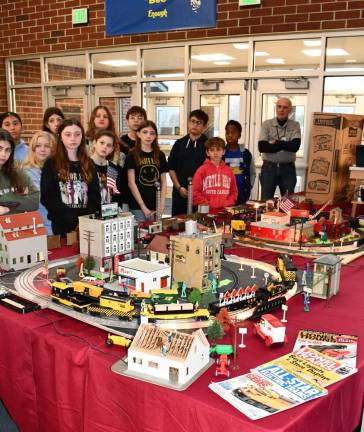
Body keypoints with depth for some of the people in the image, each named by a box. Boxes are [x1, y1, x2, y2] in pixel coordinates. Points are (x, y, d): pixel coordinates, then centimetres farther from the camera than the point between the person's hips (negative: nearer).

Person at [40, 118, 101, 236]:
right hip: (62, 225, -2)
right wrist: (74, 217, -15)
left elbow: (95, 195, 6)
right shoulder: (51, 164, 1)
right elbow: (46, 198, -6)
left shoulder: (89, 164, 10)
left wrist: (88, 216, -12)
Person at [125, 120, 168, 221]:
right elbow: (131, 183, -6)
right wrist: (143, 206, -10)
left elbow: (163, 182, 10)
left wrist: (162, 205, -1)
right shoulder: (132, 155, -2)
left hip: (155, 206, 3)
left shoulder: (160, 155, 9)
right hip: (137, 206, -3)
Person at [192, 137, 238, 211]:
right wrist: (207, 205, -10)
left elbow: (234, 191, 15)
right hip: (207, 211, -3)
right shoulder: (202, 170, -1)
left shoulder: (228, 170, 11)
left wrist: (228, 204, 0)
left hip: (225, 210, 3)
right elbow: (195, 192, -5)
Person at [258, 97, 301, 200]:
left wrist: (275, 143, -12)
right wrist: (285, 145, -12)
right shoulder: (267, 124, 0)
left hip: (288, 168, 1)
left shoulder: (295, 126, 2)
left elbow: (295, 146, -15)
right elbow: (262, 147, -14)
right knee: (266, 200, 3)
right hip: (269, 168, 0)